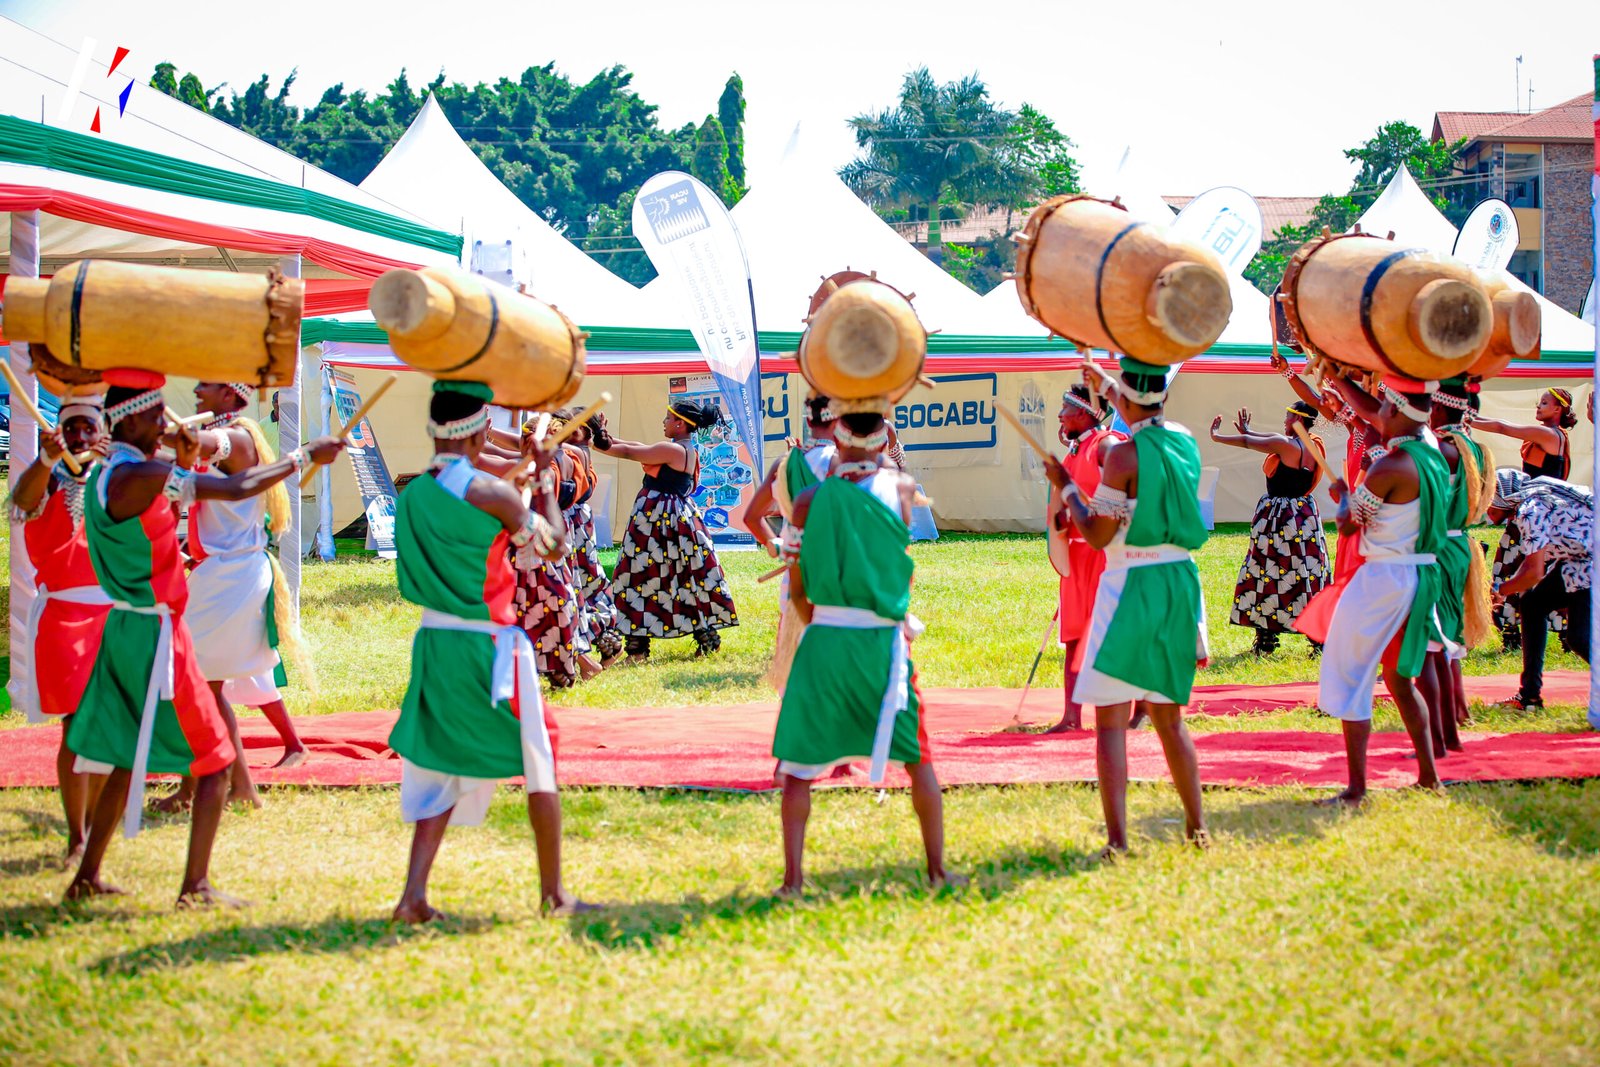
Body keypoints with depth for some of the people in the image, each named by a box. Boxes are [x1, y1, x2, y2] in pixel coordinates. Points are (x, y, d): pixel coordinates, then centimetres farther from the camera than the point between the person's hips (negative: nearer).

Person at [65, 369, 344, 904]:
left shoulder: (105, 475, 10)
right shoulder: (142, 476, -20)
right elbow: (238, 488, -20)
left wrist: (185, 464, 11)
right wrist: (305, 456, -9)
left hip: (126, 628, 9)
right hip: (156, 634, -9)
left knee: (128, 758, 19)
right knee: (214, 759, -1)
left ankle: (87, 876, 23)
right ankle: (196, 885, 0)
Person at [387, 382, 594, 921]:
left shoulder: (412, 495, 2)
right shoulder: (491, 493, -14)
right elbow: (553, 545, -1)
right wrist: (544, 477, 10)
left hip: (434, 642, 5)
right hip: (490, 645, -5)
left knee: (442, 768, 12)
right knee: (538, 765, 10)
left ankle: (413, 893, 0)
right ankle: (553, 892, 17)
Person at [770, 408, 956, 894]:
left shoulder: (811, 500, -3)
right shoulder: (900, 490, -3)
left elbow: (797, 589, 3)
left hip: (824, 640, -1)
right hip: (885, 642, 1)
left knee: (799, 763, 7)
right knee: (917, 757, 15)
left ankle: (793, 877, 2)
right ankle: (937, 869, 16)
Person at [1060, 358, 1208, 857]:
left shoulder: (1124, 455, -15)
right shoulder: (1185, 441, 5)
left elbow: (1098, 535, -12)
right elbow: (1155, 422, 31)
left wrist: (1070, 497, 6)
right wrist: (1105, 386, 45)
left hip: (1131, 588, -7)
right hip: (1180, 584, 7)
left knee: (1111, 721, -4)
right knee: (1169, 716, 18)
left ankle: (1117, 839, -11)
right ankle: (1197, 827, 22)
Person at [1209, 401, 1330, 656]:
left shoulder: (1285, 445, -17)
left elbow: (1247, 442, -8)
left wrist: (1217, 437, 7)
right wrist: (1248, 431, 27)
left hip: (1278, 517, -7)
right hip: (1306, 517, 7)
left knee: (1268, 576, 1)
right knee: (1309, 576, 8)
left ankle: (1266, 642, 5)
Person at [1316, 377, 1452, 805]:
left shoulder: (1390, 467, -20)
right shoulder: (1433, 453, 5)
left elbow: (1347, 524, -12)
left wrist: (1342, 493, 9)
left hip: (1383, 578, -8)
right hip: (1423, 576, 8)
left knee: (1352, 678, -1)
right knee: (1400, 678, 20)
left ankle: (1356, 786, -4)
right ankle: (1428, 774, 20)